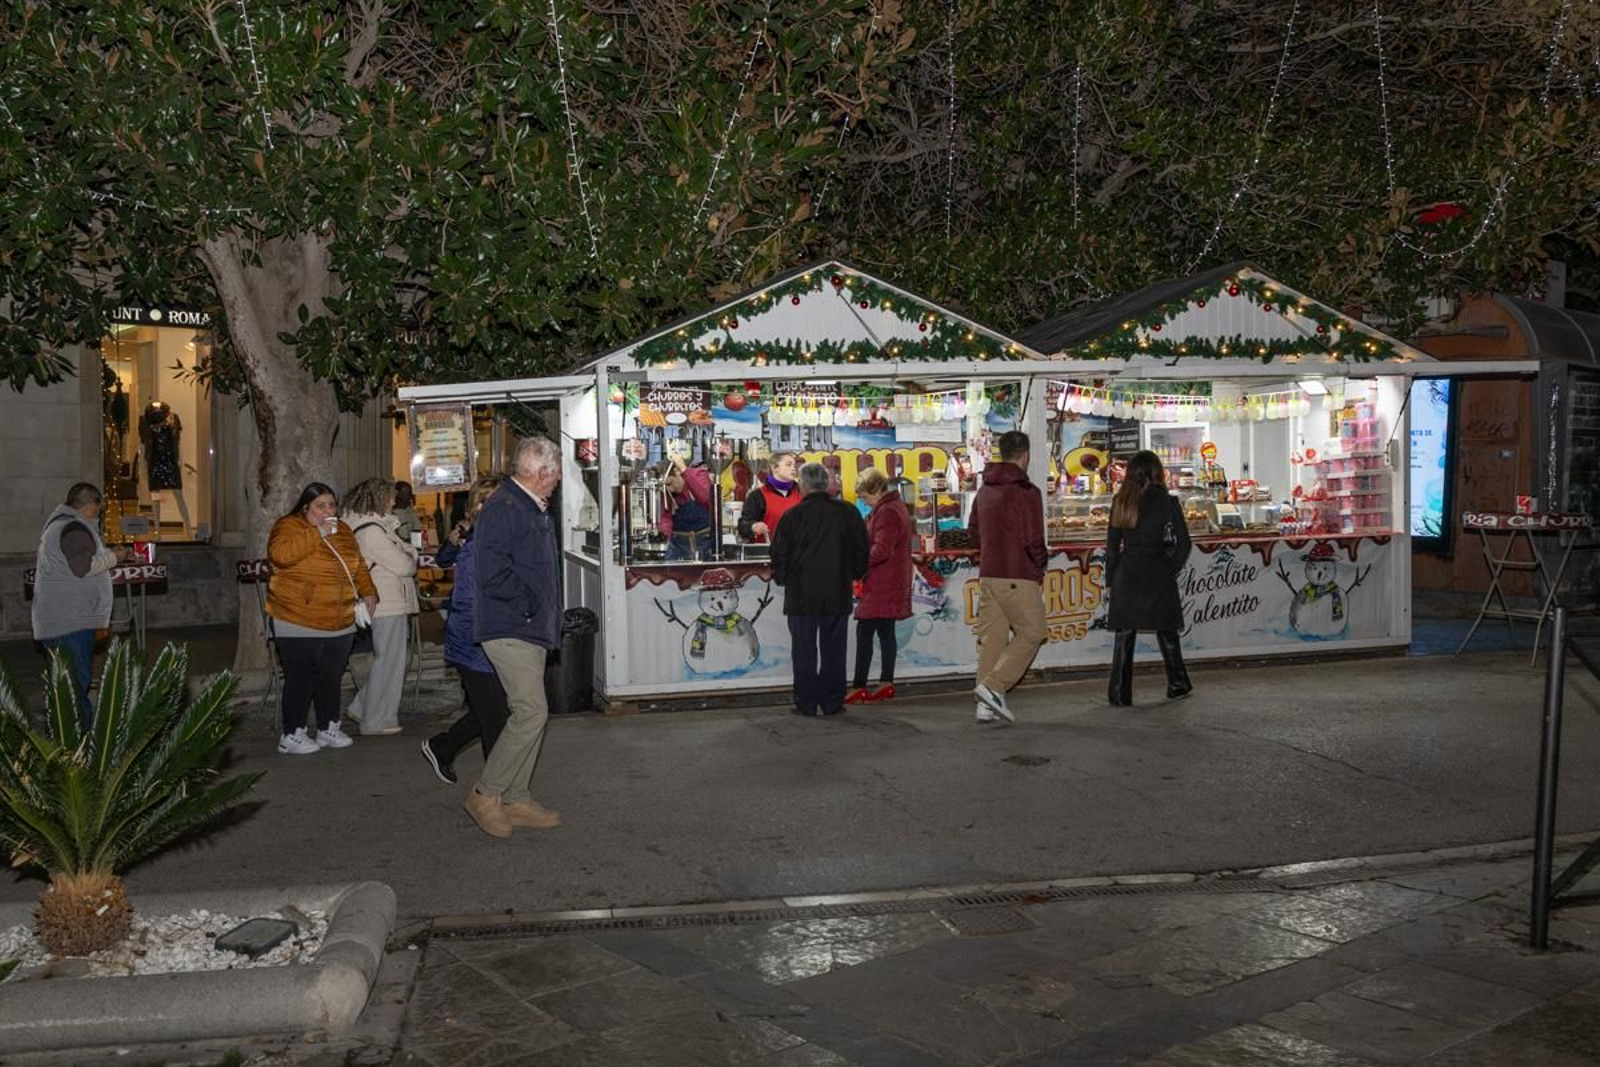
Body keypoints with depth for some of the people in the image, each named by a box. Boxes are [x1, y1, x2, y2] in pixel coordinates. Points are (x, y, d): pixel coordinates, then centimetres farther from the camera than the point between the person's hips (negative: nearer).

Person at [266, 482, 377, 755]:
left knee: (331, 677, 12)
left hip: (340, 622, 6)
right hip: (299, 623, -6)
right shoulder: (289, 527, -7)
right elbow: (280, 554, -27)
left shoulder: (343, 531, 14)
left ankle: (328, 728, 24)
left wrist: (368, 591, 7)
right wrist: (317, 534, -24)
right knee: (301, 678, -5)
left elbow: (358, 565, 22)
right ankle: (292, 736, 4)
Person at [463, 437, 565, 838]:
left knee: (529, 713, 11)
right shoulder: (503, 509, -16)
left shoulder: (537, 510, 17)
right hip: (509, 629, -10)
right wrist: (528, 605, -15)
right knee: (531, 712, -13)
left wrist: (549, 620, 15)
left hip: (531, 630, 10)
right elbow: (492, 574, -24)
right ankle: (485, 794, -1)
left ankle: (516, 799, 19)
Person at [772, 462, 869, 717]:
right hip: (838, 595, 2)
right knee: (834, 650, 9)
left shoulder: (793, 516, -9)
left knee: (804, 651, 5)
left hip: (802, 594, -2)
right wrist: (851, 575, 20)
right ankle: (832, 703, 12)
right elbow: (862, 551, 7)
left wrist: (782, 579, 14)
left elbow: (780, 556, -5)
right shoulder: (847, 513, 0)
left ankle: (806, 703, 7)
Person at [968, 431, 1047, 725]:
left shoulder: (984, 491, 12)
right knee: (1031, 633, 3)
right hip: (1018, 579, -7)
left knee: (991, 638, 9)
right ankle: (993, 686, -9)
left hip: (987, 576, 7)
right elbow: (1033, 541, -16)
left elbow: (974, 533, 19)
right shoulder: (1027, 492, -11)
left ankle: (986, 706, 7)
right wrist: (1041, 563, 2)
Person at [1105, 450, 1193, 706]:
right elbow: (1183, 542, -6)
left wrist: (1110, 579, 9)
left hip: (1126, 575, 2)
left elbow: (1112, 545, 4)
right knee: (1166, 631, 15)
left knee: (1124, 634, 5)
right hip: (1158, 575, -1)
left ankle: (1120, 694, 3)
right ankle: (1177, 685, 26)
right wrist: (1172, 569, 7)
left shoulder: (1120, 502, 2)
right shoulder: (1166, 502, -5)